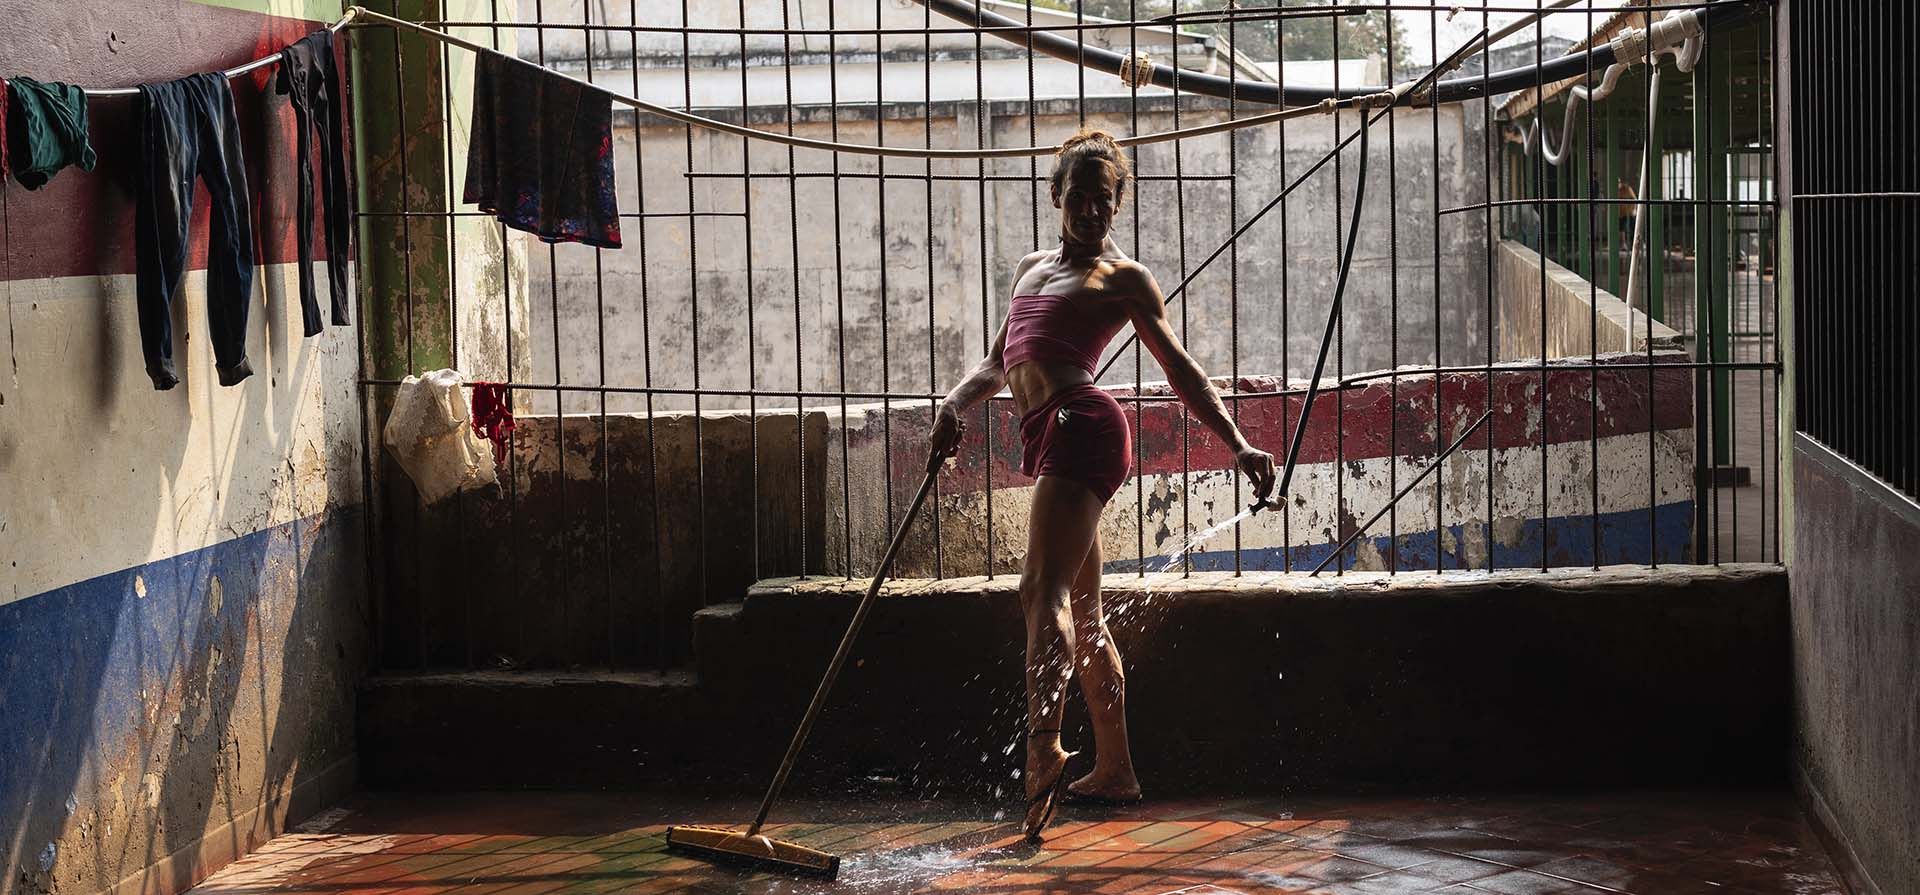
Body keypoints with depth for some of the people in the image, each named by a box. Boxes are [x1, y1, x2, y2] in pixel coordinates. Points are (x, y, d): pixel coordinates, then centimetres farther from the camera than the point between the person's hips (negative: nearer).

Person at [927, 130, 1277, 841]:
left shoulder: (1123, 278, 7)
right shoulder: (1030, 269, 27)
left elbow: (1180, 369, 3)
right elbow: (998, 362, 29)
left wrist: (1238, 446, -7)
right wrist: (954, 405, 9)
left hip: (1081, 422, -8)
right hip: (1050, 437, 8)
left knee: (1044, 591, -24)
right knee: (1081, 611, 12)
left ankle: (1044, 750, -39)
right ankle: (1114, 769, 19)